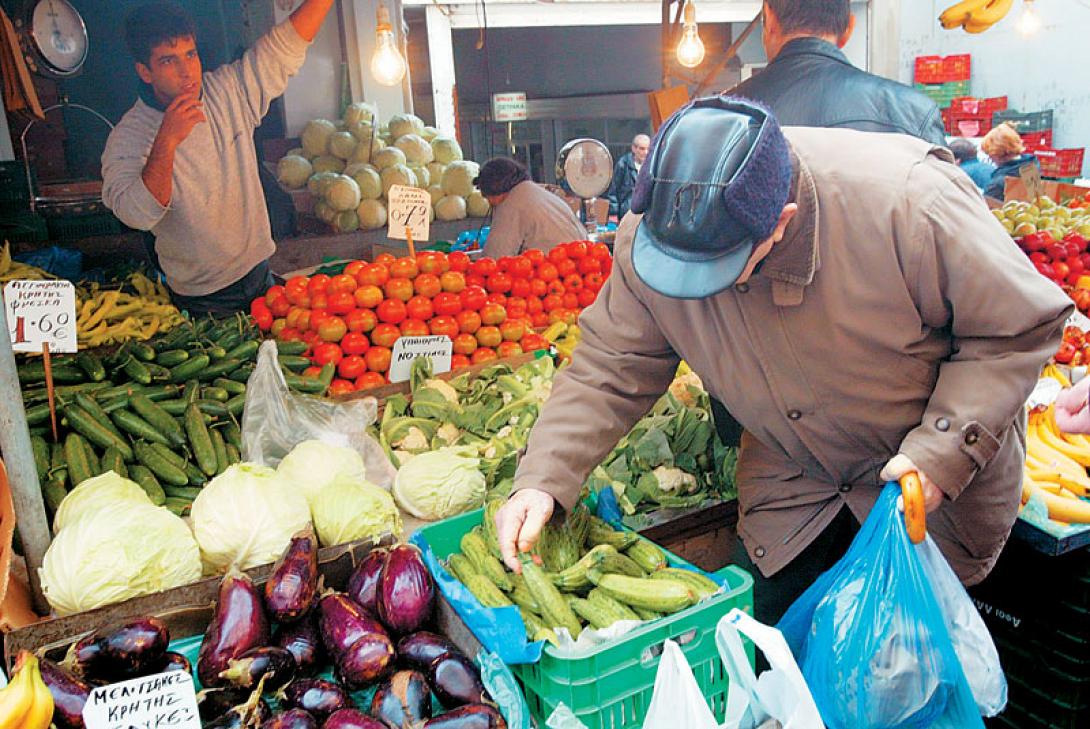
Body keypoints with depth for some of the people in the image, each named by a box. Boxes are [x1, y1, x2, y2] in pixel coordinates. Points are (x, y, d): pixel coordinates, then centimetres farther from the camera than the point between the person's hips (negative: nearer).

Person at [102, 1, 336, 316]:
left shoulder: (229, 92, -3)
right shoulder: (128, 136, -15)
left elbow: (287, 44, -2)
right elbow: (135, 214, -29)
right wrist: (166, 142, -38)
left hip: (259, 272, 4)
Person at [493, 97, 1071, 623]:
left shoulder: (904, 201, -33)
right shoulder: (646, 235, -21)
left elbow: (1018, 327, -18)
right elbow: (611, 367, -12)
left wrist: (942, 453, -26)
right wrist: (543, 480, -23)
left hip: (937, 492, -2)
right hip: (790, 488, 3)